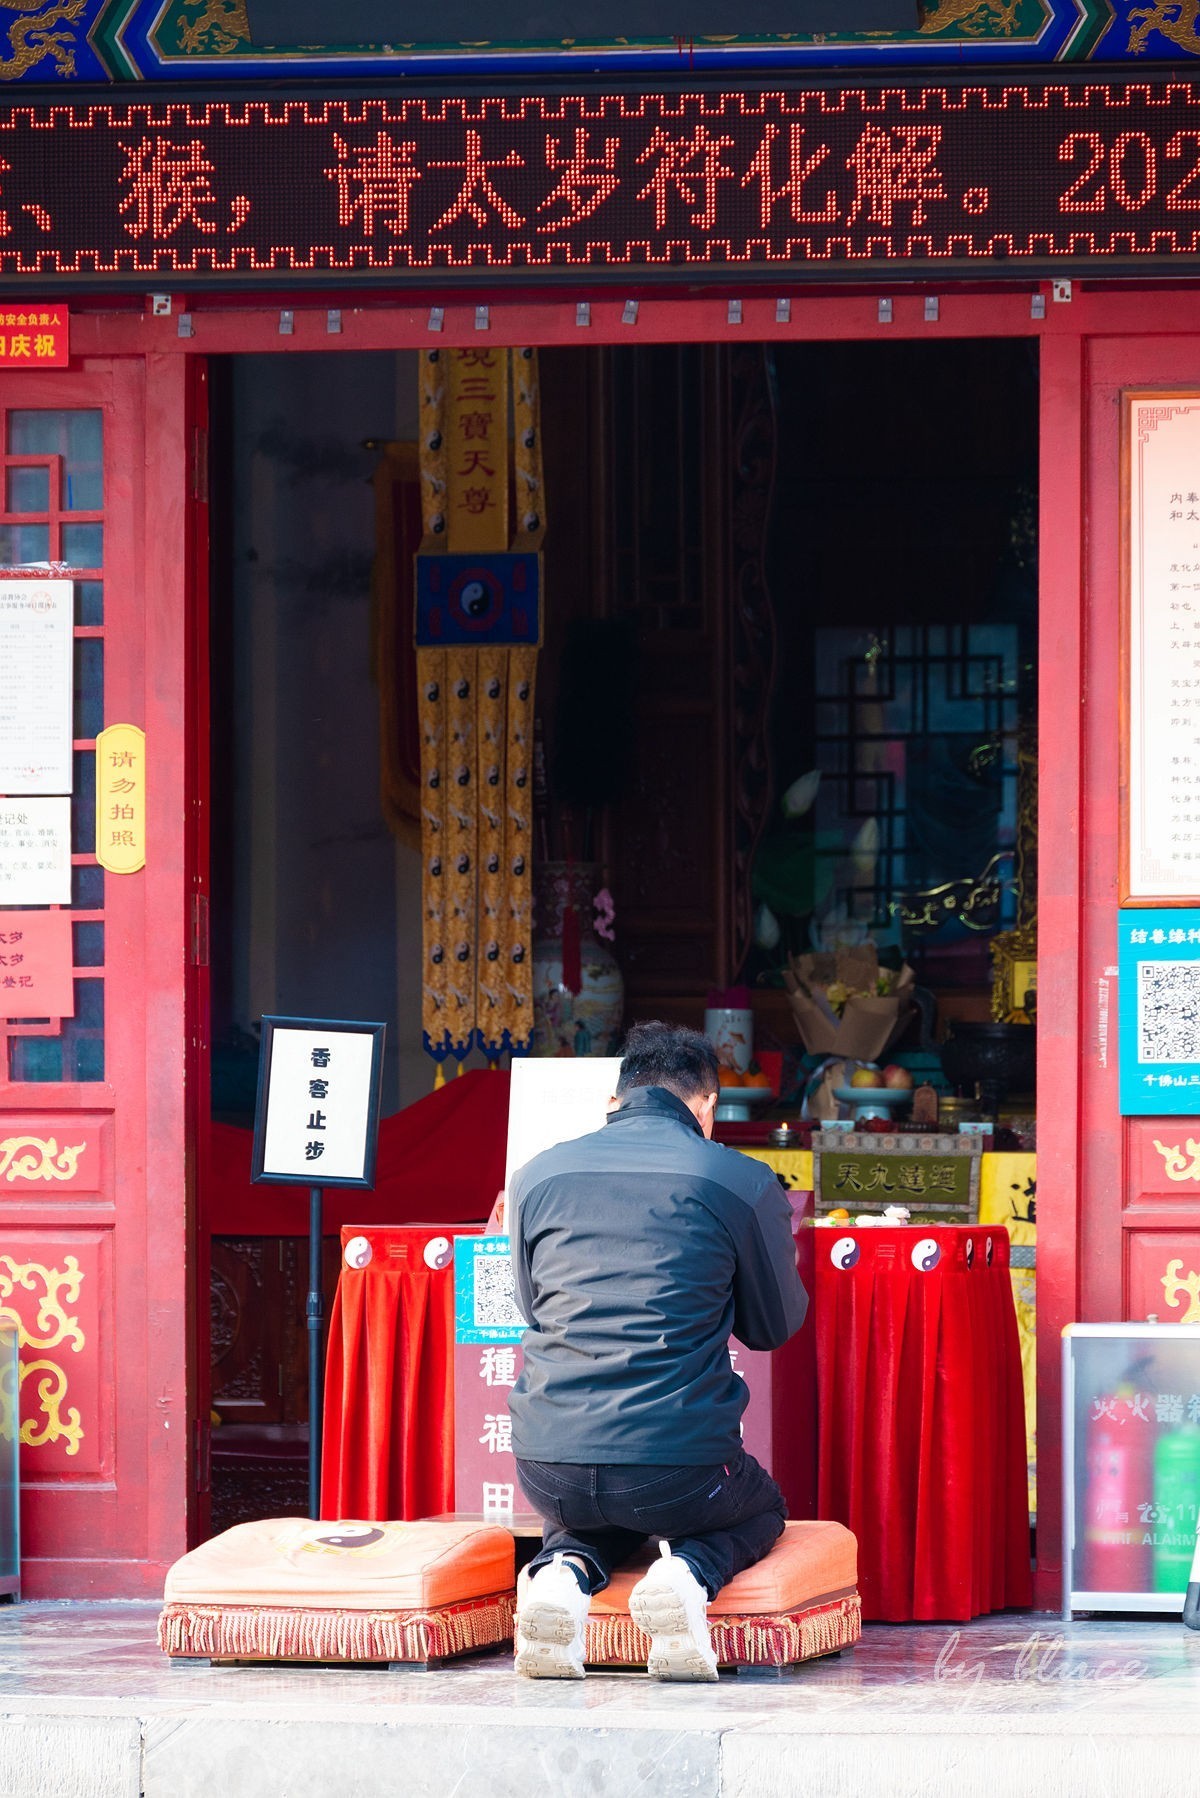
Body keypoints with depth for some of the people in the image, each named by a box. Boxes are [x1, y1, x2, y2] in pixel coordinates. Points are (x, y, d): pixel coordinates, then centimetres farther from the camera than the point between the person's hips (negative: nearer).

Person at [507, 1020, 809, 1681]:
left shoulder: (535, 1177, 8)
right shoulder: (742, 1182, 0)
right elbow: (776, 1326, 14)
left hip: (548, 1467, 3)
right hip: (678, 1467, -3)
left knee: (588, 1517, 38)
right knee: (761, 1508, 31)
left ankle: (566, 1570, 2)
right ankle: (688, 1571, -3)